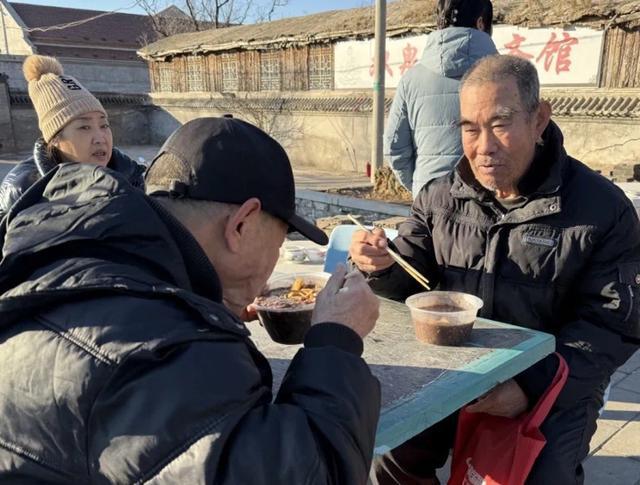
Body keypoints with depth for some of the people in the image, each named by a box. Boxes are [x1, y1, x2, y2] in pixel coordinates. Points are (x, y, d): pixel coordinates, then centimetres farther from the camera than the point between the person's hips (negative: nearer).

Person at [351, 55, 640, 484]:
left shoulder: (603, 209, -12)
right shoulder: (439, 198, -1)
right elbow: (410, 282, 4)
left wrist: (532, 384, -25)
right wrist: (384, 267, -21)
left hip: (554, 386, -2)